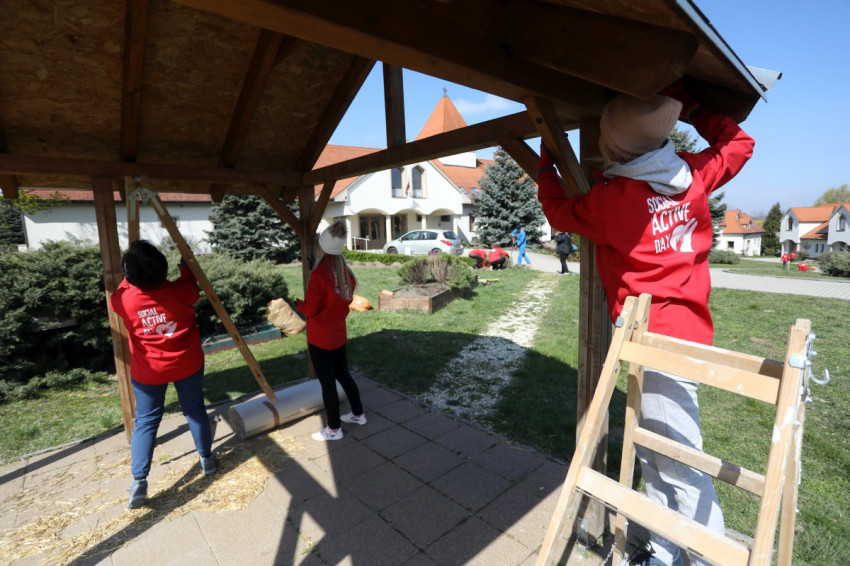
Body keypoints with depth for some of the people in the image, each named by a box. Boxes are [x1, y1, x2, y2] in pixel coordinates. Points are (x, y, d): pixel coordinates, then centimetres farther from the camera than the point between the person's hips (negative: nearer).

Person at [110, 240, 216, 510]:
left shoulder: (124, 300, -17)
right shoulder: (180, 291, -19)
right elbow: (193, 287, 7)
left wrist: (131, 278, 20)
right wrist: (186, 266, 20)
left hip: (147, 371, 0)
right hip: (187, 364, 0)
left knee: (146, 422, 13)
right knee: (195, 410, 16)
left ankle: (139, 482, 11)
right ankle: (206, 459, 30)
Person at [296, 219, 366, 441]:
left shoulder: (319, 275, -23)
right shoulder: (346, 273, -3)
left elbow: (310, 310, -16)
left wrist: (298, 303, 3)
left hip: (320, 338, -7)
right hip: (339, 334, 7)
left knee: (327, 382, 6)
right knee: (343, 374, 22)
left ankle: (334, 429, 22)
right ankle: (358, 414, 37)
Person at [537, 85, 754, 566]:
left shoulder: (614, 197, -15)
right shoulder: (694, 174, 3)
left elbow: (560, 212, 4)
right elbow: (739, 143, 24)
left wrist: (547, 164, 20)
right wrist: (690, 108, 24)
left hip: (655, 337, -9)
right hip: (685, 329, 9)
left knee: (679, 465, 3)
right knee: (653, 456, 19)